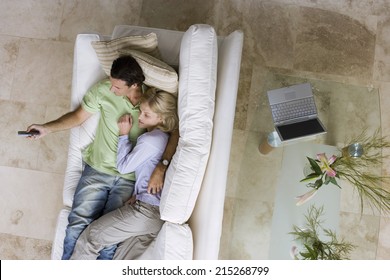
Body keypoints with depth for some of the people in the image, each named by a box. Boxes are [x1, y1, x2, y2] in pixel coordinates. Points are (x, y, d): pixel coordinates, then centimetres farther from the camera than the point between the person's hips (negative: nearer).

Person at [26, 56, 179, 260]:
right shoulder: (103, 89, -6)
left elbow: (177, 130, -16)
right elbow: (79, 115, 7)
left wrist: (161, 166, -27)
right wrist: (47, 128, -4)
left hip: (129, 179, -1)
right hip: (97, 170, 2)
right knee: (78, 226, -9)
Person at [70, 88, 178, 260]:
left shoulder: (150, 140, -15)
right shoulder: (164, 137, 13)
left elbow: (123, 166, -4)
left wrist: (123, 134, 2)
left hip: (149, 209, -9)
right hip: (162, 210, 9)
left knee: (91, 238, -1)